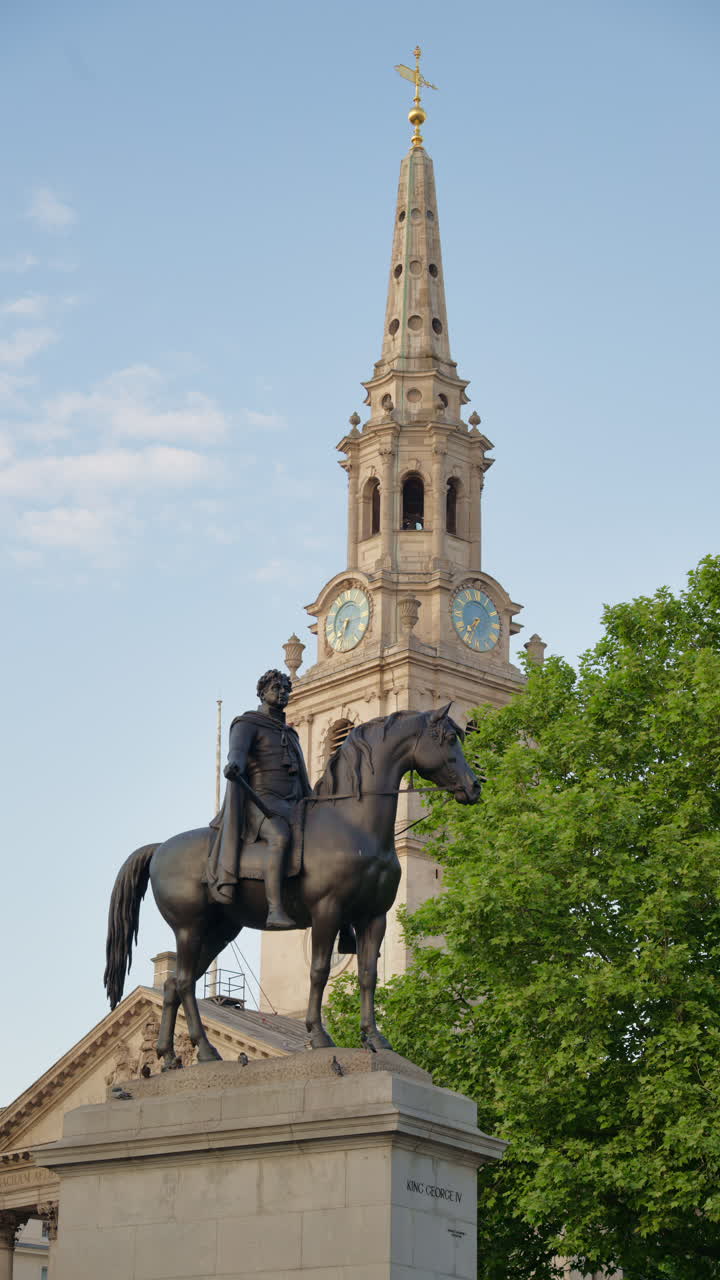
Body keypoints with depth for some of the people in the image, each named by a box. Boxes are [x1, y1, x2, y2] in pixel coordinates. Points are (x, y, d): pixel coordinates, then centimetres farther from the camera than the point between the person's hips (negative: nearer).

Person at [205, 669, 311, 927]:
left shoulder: (290, 734, 29)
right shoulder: (247, 724, 4)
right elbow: (237, 750, -20)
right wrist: (234, 765, -43)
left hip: (291, 807, 8)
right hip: (260, 802, -8)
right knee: (280, 838, -37)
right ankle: (275, 911, -49)